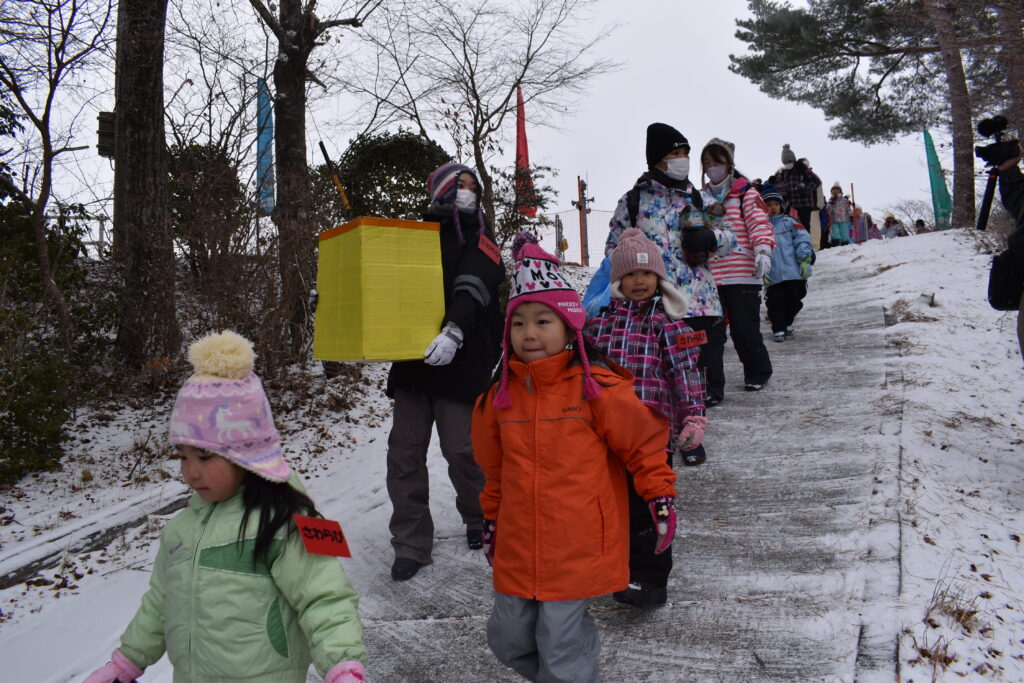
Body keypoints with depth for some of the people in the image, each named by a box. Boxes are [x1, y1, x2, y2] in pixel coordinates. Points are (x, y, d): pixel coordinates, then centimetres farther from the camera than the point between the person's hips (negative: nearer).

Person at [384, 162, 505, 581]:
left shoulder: (478, 237, 5)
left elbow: (472, 290, -12)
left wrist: (454, 331, -30)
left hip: (459, 359, -4)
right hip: (411, 357, 4)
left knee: (461, 450, -3)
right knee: (404, 451, 1)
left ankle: (479, 519, 25)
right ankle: (411, 544, 12)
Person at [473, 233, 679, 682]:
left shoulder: (596, 387, -13)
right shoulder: (501, 395, 2)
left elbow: (643, 444, -3)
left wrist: (660, 497, -4)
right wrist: (492, 517, 21)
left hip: (578, 548, -5)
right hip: (517, 550, 6)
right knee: (508, 639, 18)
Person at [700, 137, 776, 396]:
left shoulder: (745, 193, 4)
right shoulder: (702, 198, 16)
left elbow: (759, 222, -7)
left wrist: (763, 250, -22)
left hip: (742, 276, -3)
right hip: (709, 276, 4)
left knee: (744, 330, 2)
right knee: (710, 332, -2)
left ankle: (758, 371, 28)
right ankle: (711, 386, 3)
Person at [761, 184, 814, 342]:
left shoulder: (789, 222, 8)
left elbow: (803, 239, 2)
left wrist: (804, 258, -11)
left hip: (794, 272, 1)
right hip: (773, 276, -1)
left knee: (794, 300, 9)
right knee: (775, 303, -2)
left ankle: (788, 322, 33)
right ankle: (778, 329, 13)